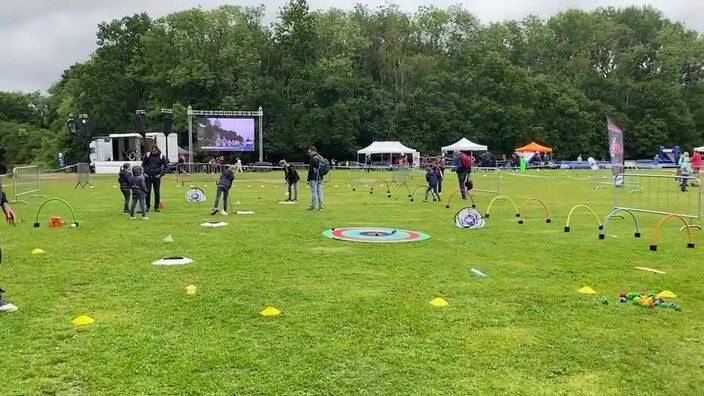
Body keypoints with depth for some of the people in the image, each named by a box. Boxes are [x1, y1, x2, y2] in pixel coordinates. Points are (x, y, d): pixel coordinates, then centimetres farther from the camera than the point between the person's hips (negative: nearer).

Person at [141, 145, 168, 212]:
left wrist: (161, 174, -7)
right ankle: (147, 206, 10)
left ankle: (157, 207, 10)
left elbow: (166, 167, 3)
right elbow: (143, 165, 12)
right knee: (147, 191, -1)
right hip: (148, 177, 1)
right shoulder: (147, 155, 0)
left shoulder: (161, 156, -3)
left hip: (156, 177, -1)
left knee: (157, 192, 1)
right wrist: (144, 173, -1)